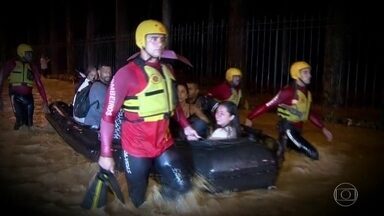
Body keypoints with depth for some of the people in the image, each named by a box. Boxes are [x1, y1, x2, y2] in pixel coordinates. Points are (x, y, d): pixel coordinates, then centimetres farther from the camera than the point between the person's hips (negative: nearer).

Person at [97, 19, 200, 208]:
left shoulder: (167, 70, 4)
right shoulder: (127, 74, -17)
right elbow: (108, 115, -15)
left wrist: (185, 125, 17)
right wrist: (105, 153, -14)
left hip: (164, 143, 6)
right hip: (137, 147, -5)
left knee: (182, 186, 6)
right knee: (139, 199, 9)